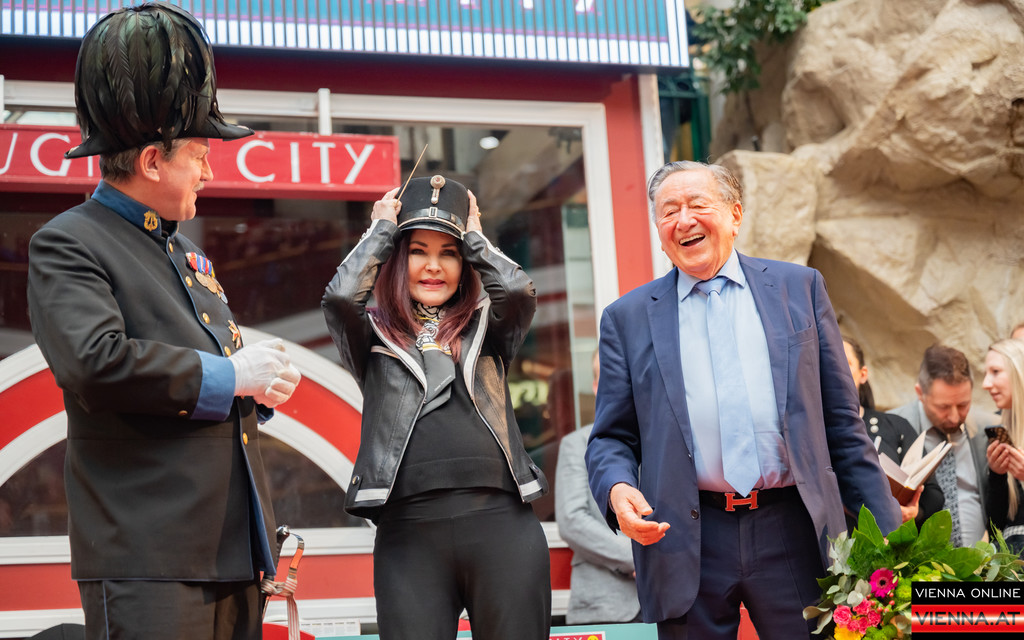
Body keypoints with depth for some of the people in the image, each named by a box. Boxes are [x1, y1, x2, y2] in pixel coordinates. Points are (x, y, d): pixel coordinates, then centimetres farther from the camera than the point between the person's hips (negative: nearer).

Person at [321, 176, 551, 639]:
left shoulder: (486, 330, 16)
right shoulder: (375, 337, 14)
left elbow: (519, 291, -3)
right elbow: (340, 296, -5)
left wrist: (473, 233, 14)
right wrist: (382, 227, 10)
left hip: (501, 521, 1)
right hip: (408, 531, -1)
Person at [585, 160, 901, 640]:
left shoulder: (799, 288, 10)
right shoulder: (627, 318, 9)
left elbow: (841, 421, 9)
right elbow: (611, 438, 8)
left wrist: (884, 529, 6)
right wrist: (618, 488, -15)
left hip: (793, 531, 1)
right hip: (686, 542, 0)